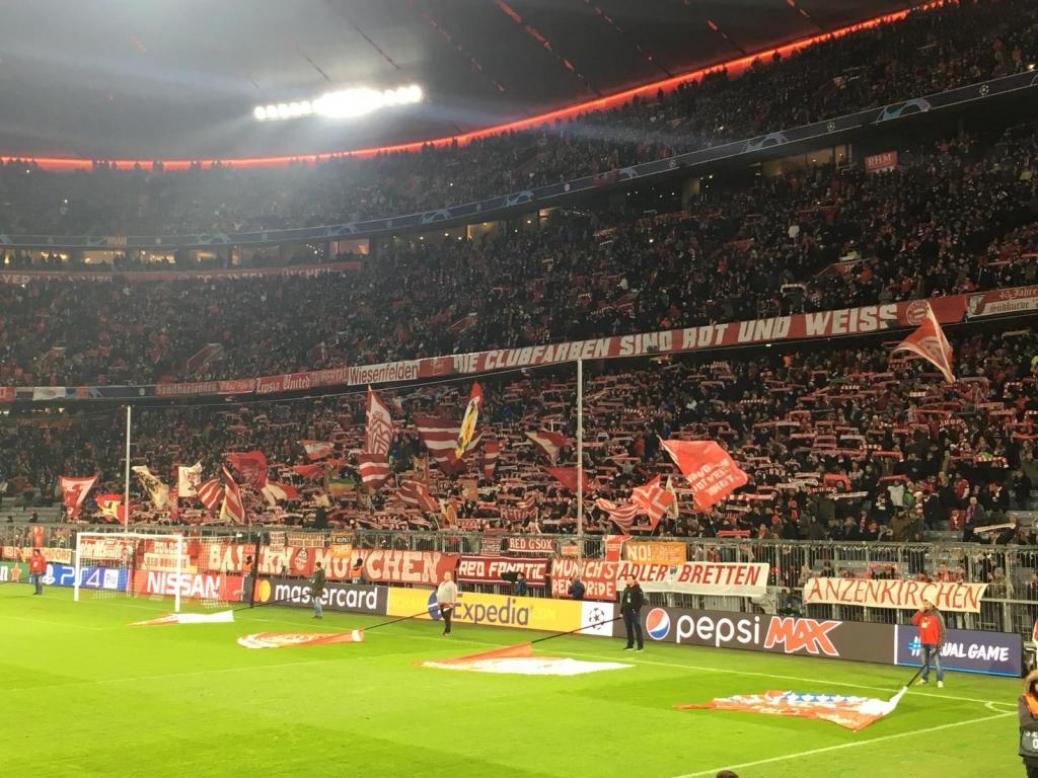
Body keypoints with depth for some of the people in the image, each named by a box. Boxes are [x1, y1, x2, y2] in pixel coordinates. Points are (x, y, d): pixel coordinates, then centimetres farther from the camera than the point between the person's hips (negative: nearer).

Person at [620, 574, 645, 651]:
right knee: (629, 629, 10)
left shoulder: (638, 589, -6)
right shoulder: (626, 589, 15)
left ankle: (640, 646, -3)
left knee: (637, 628, -6)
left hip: (635, 612, -7)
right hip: (626, 612, 7)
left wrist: (636, 609, -16)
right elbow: (623, 600, 18)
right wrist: (622, 610, 12)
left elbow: (642, 600, -10)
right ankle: (630, 645, 17)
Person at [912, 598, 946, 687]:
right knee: (925, 662, 13)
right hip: (924, 643, 6)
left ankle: (940, 681, -7)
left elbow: (941, 629, -9)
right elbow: (914, 622, 3)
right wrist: (920, 612, -5)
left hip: (933, 643, -6)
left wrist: (940, 642, -13)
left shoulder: (936, 615, -7)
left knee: (937, 662, -10)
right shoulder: (922, 614, 12)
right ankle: (924, 678, 23)